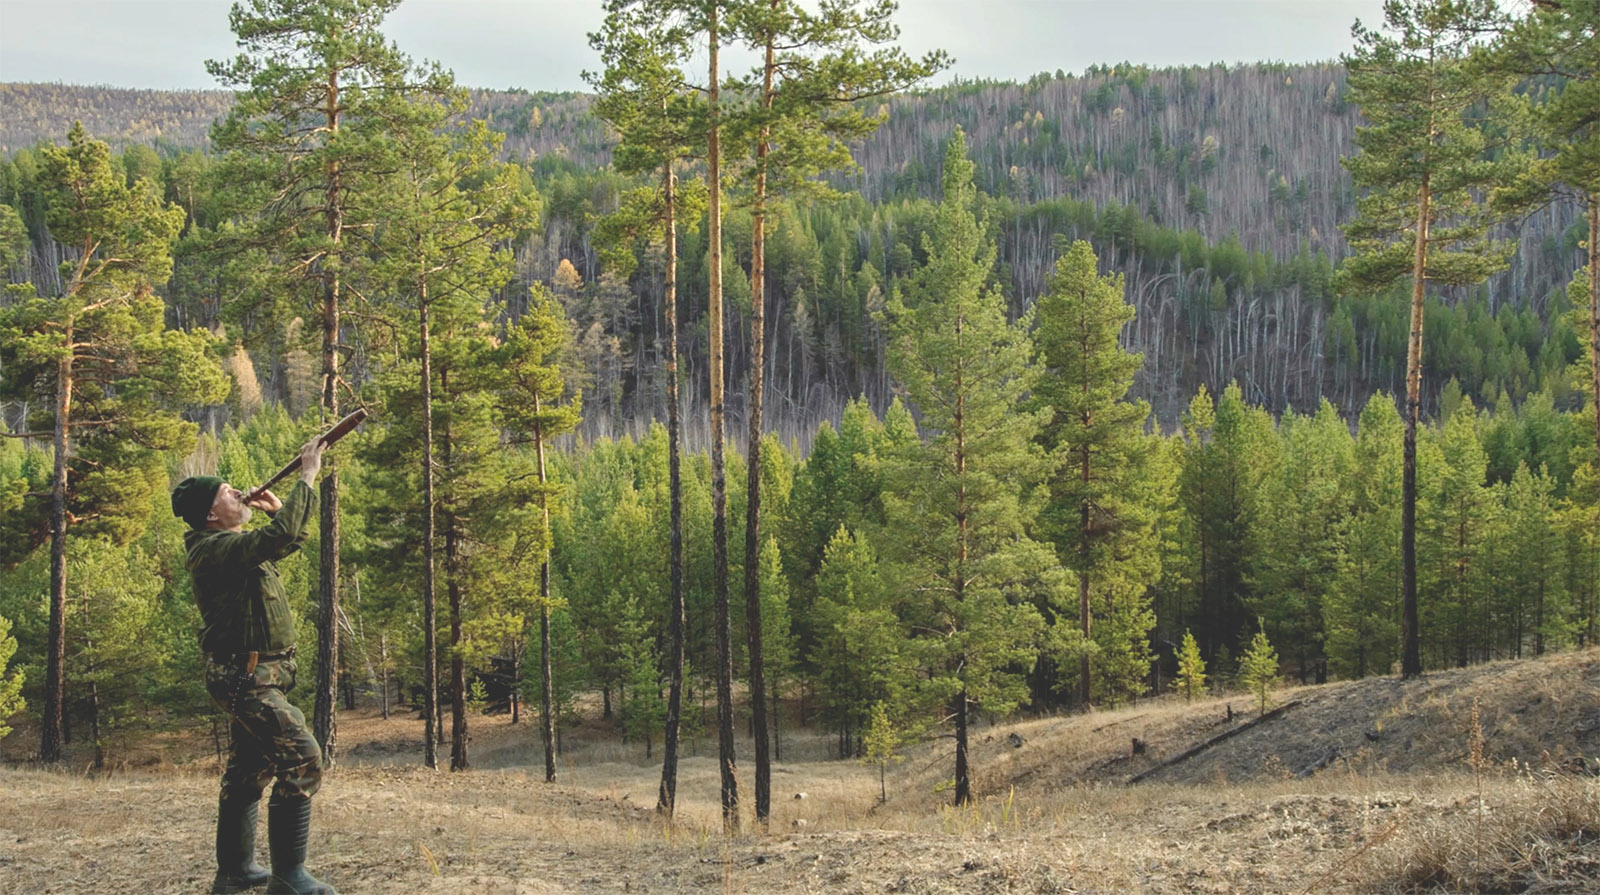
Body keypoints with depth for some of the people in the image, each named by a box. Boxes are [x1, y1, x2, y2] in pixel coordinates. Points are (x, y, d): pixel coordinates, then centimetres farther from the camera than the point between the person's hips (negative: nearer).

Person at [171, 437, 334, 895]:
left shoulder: (233, 545, 14)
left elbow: (287, 540, 29)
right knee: (301, 759, -16)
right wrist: (307, 476, -24)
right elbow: (283, 536, -32)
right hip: (246, 678, -11)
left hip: (252, 677, 11)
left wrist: (278, 509, 11)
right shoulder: (216, 549, -18)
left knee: (247, 772, 17)